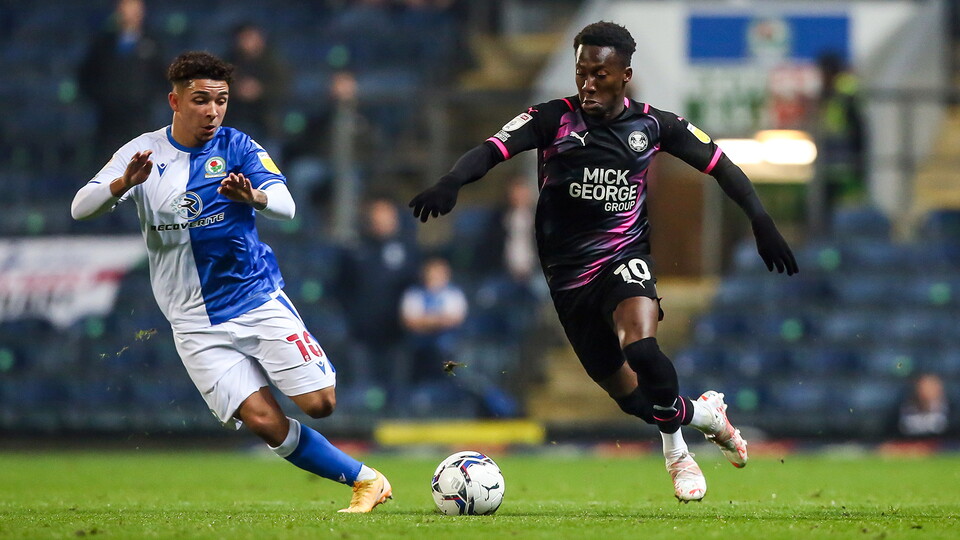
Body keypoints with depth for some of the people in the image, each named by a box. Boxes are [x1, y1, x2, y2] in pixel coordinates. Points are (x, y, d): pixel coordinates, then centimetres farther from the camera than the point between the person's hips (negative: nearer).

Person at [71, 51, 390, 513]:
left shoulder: (236, 146, -2)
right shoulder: (142, 153, 0)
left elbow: (286, 206, -15)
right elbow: (80, 208, -8)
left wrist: (254, 197, -39)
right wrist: (123, 184, -29)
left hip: (259, 299, 0)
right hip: (195, 322, 0)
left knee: (320, 404, -9)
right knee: (264, 422, -12)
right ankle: (362, 480, 0)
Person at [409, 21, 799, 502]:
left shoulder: (652, 125, -1)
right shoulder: (553, 119, -7)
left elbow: (720, 165, 8)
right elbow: (491, 150, -20)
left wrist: (760, 220, -2)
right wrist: (450, 183, -41)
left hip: (625, 258, -1)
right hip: (569, 273, 1)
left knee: (641, 350, -31)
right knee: (625, 391, 7)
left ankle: (675, 449, -6)